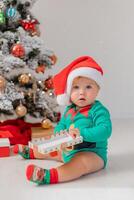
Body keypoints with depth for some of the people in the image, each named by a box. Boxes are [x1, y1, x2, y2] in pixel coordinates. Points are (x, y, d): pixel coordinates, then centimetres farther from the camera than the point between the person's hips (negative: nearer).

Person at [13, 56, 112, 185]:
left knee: (81, 162, -40)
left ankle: (51, 176, -63)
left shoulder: (98, 110, -16)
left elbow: (105, 130, -29)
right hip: (69, 150, 9)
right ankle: (31, 153, 59)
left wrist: (82, 132, -36)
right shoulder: (69, 110, 7)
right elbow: (61, 125, 16)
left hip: (92, 154, -9)